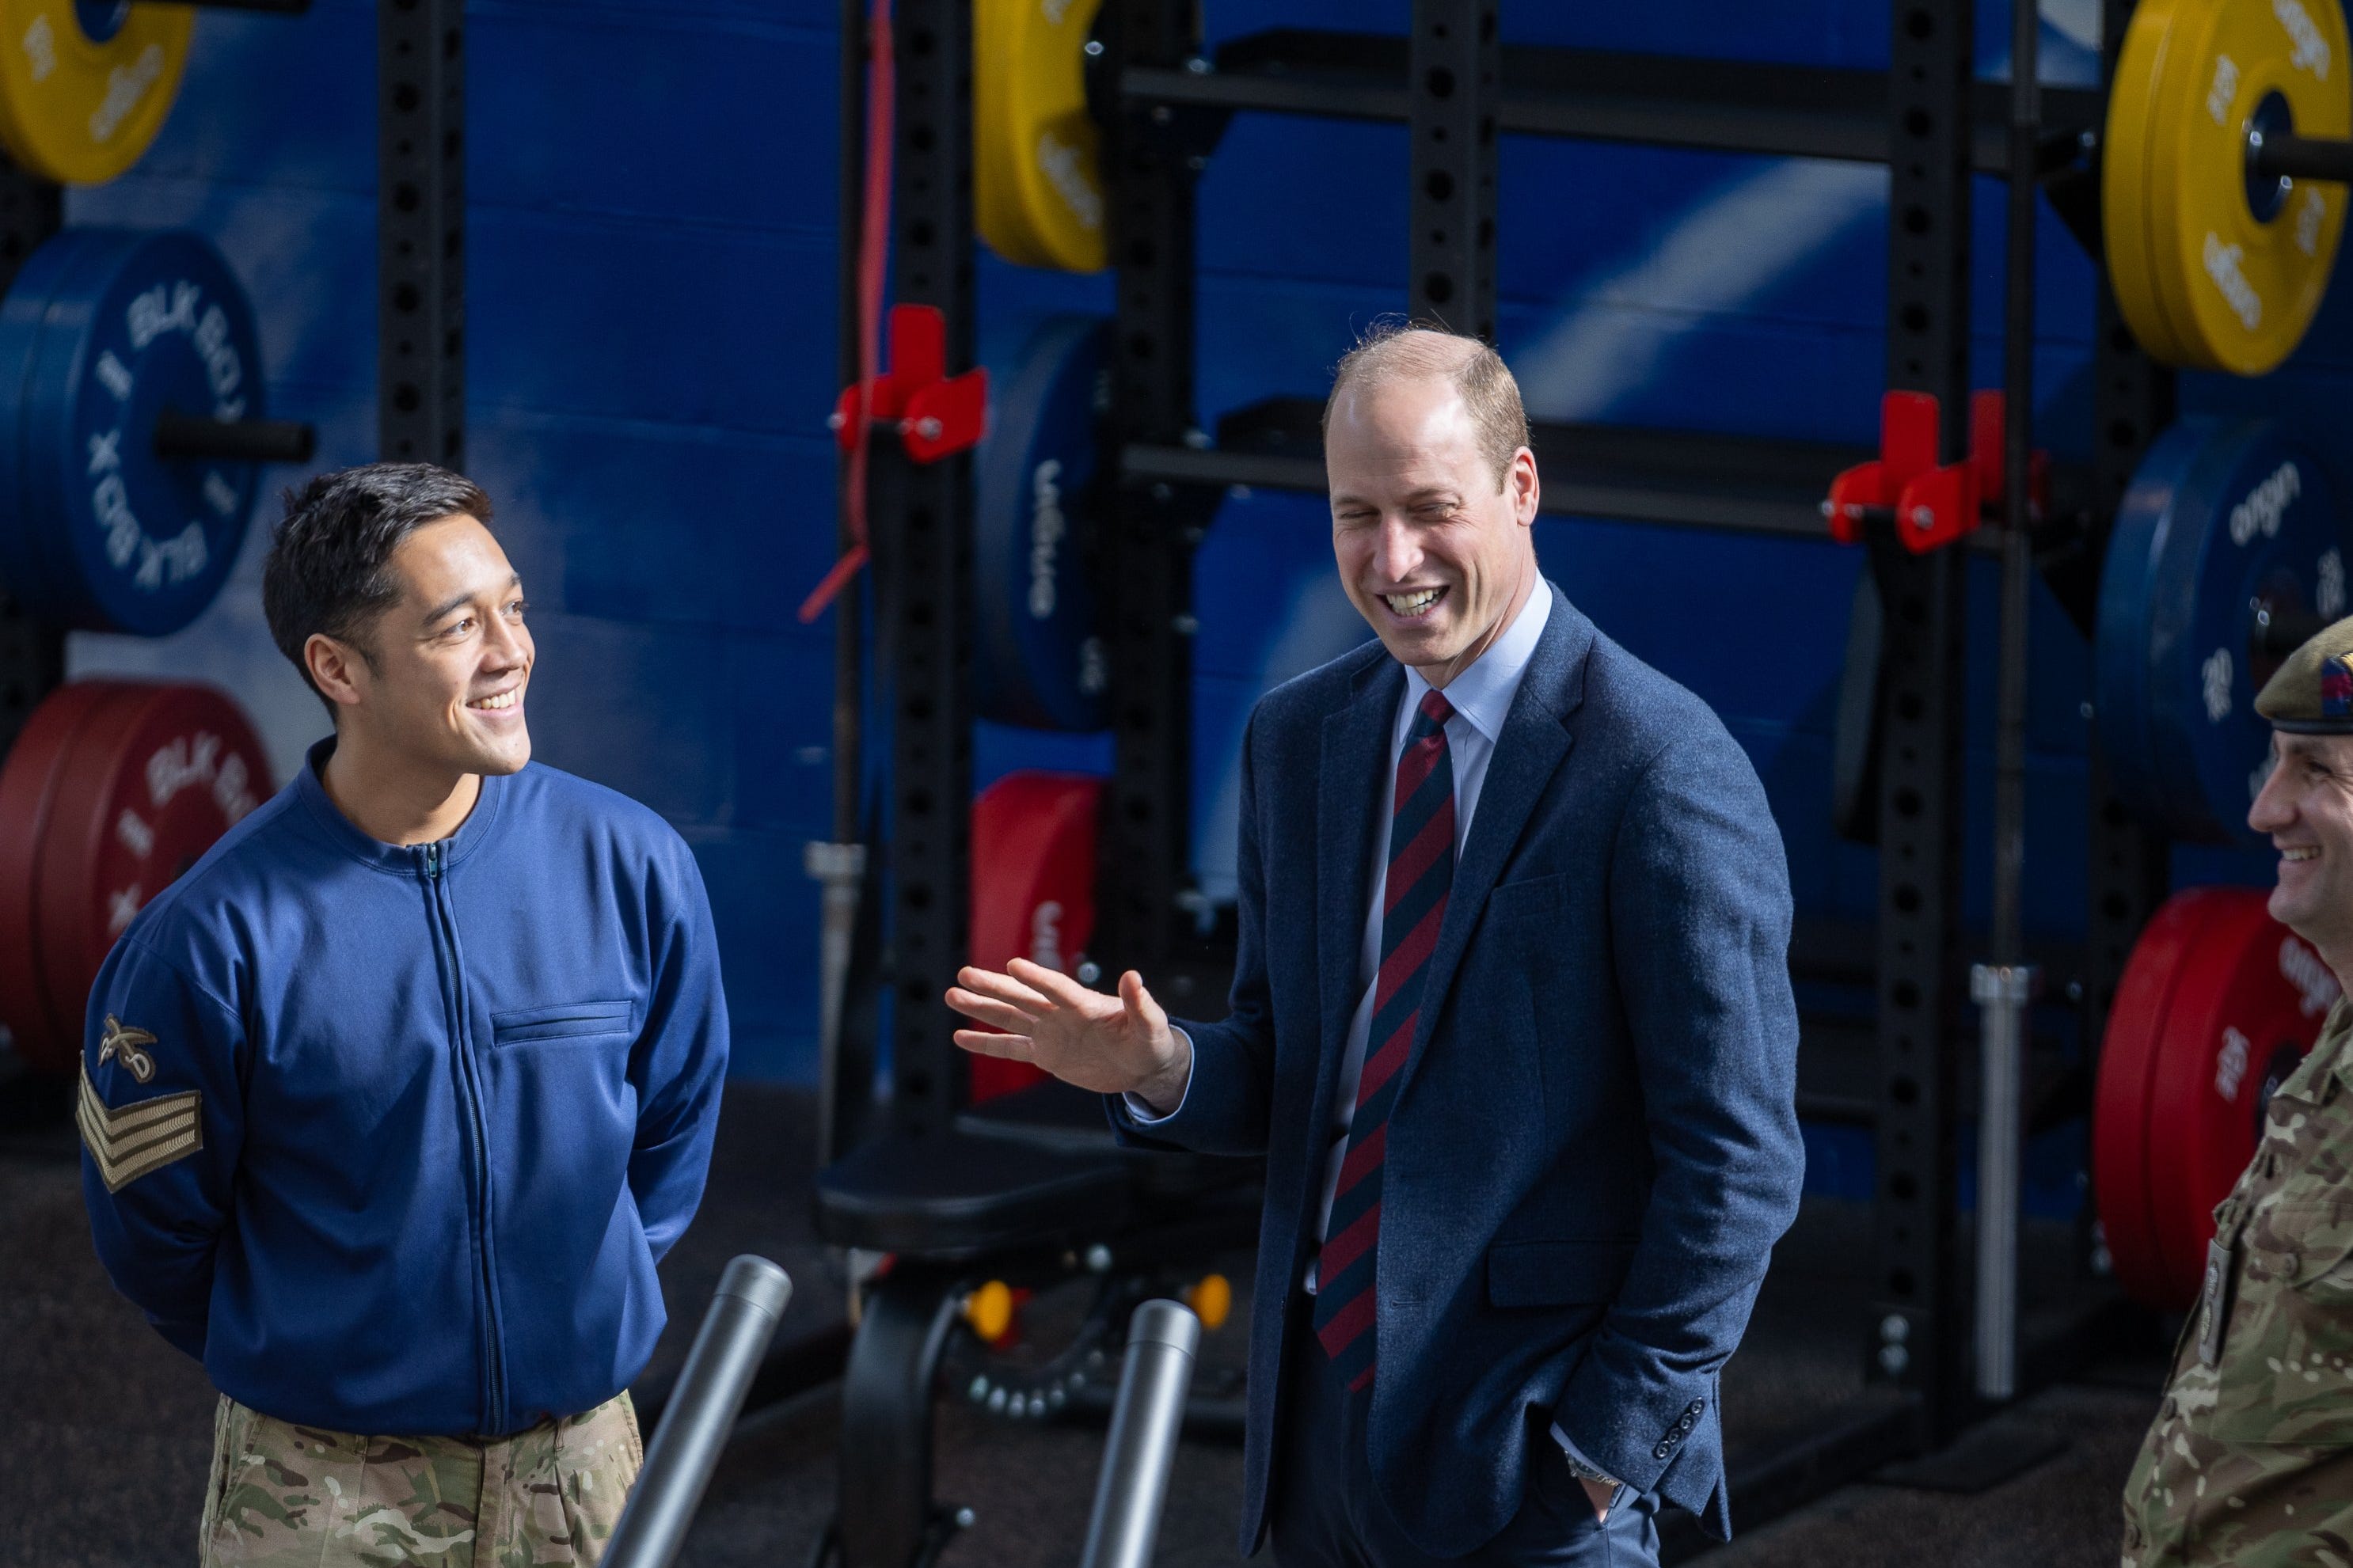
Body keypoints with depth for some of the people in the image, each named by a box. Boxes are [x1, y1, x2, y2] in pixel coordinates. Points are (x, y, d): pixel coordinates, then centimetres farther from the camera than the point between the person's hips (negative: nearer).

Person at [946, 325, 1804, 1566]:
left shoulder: (1666, 770, -12)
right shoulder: (1297, 737, 8)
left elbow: (1738, 1160, -12)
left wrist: (1613, 1439, -12)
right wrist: (1164, 1072, -7)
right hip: (1318, 1415, 6)